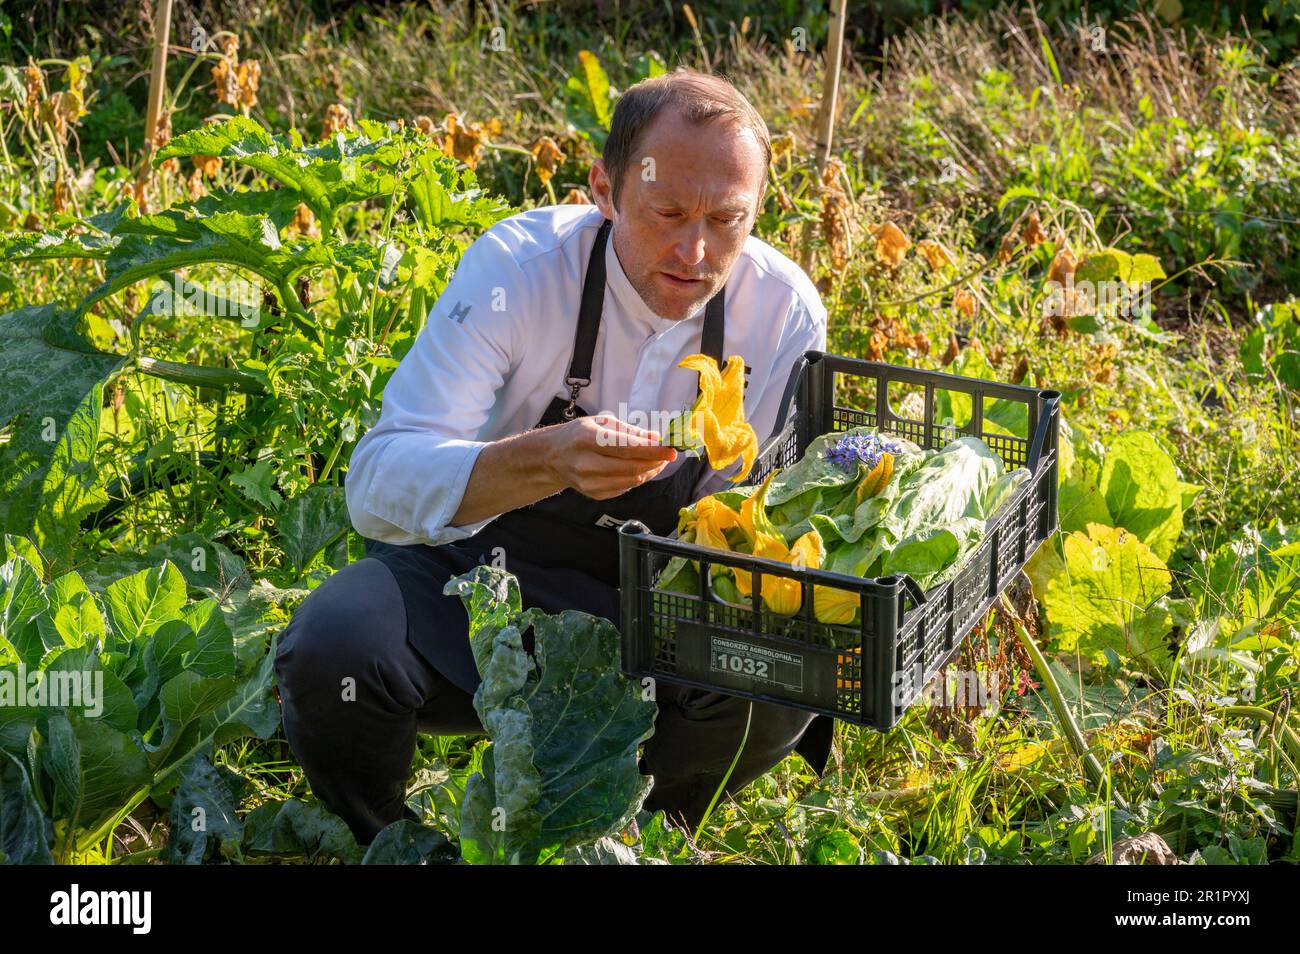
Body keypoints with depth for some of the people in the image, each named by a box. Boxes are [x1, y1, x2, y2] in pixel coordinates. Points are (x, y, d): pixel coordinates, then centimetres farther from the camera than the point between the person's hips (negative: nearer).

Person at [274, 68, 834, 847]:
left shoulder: (785, 310, -13)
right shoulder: (519, 265, -22)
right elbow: (377, 485, -32)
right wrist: (544, 461, -50)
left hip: (649, 606, 2)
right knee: (331, 650, -32)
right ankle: (387, 848, 3)